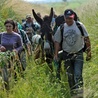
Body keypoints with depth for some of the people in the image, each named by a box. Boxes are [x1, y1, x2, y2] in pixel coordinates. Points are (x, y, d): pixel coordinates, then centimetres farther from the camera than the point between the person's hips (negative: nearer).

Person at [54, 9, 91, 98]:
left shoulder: (80, 25, -6)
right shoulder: (61, 28, -3)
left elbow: (87, 39, 0)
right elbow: (57, 42, 3)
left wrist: (89, 52, -1)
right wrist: (56, 54, -3)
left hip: (78, 54, -2)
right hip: (67, 55, 2)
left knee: (78, 75, -13)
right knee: (70, 76, 8)